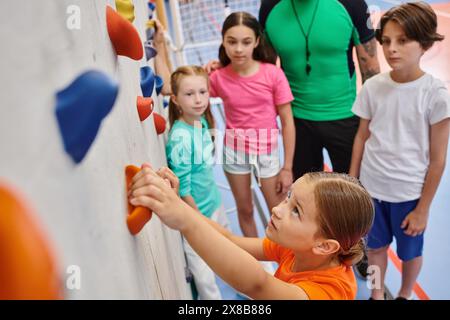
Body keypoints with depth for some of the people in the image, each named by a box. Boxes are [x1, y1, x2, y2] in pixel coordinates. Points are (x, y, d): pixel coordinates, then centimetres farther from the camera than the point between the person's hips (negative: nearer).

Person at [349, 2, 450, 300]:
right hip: (371, 186, 3)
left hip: (409, 192, -2)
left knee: (410, 251, 19)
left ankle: (405, 295, 47)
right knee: (376, 245, 20)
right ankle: (377, 294, 44)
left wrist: (423, 209, -8)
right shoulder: (372, 87, -7)